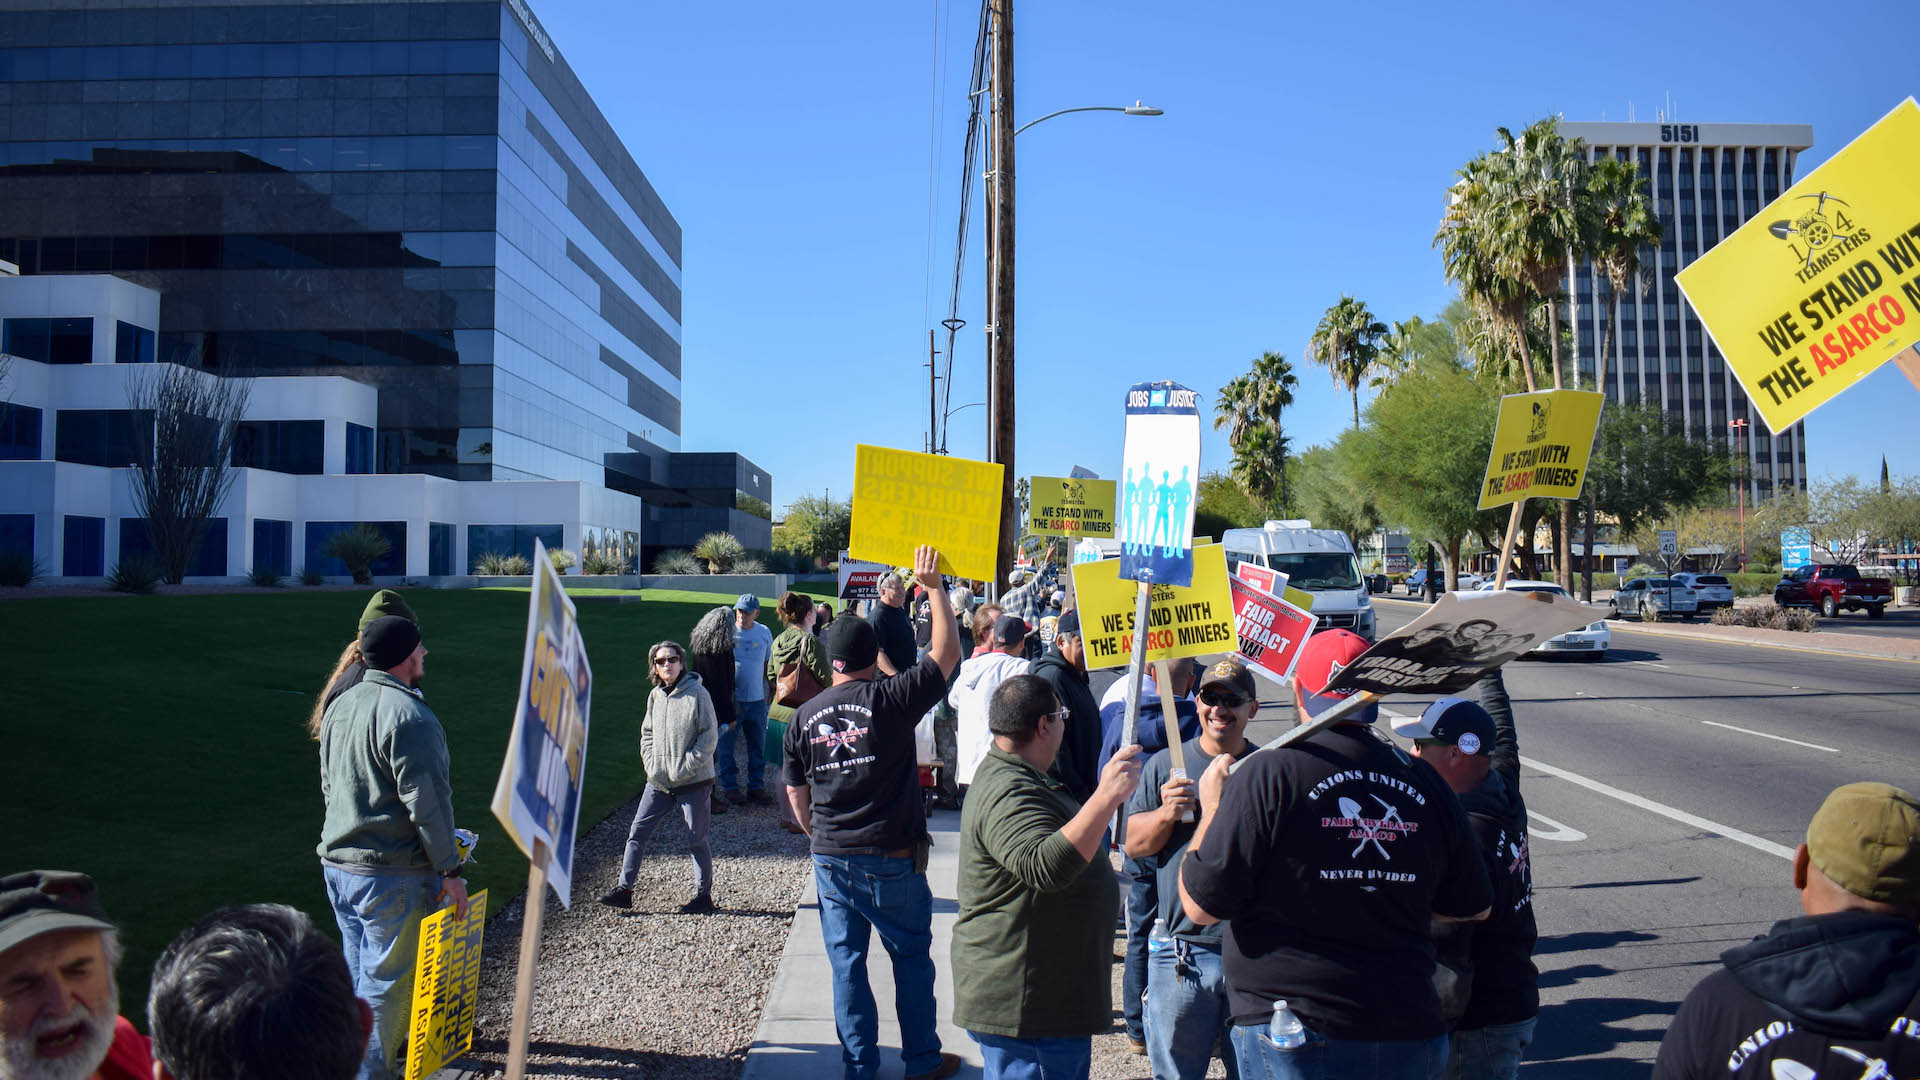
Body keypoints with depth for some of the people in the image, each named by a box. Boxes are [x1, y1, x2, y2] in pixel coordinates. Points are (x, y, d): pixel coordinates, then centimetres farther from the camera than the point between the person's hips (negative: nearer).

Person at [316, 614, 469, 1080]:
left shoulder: (340, 706, 10)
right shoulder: (409, 715, -19)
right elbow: (426, 802, -20)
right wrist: (449, 870, -14)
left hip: (338, 864, 9)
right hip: (392, 876, -9)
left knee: (359, 971, 20)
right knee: (387, 981, 1)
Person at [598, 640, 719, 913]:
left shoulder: (697, 693, -10)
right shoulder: (655, 695, 7)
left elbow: (710, 736, -11)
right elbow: (647, 732, 17)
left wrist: (685, 767, -15)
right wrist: (650, 763, 2)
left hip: (693, 782, -5)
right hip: (658, 782, 6)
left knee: (697, 839, 4)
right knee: (637, 832, 5)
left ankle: (704, 895, 17)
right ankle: (624, 888, 14)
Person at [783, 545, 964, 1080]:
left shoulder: (803, 717, -1)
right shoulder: (891, 699, -14)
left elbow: (796, 794, 8)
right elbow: (946, 651, -5)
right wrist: (934, 587, 2)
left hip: (830, 859, 3)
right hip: (892, 858, -3)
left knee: (846, 961, 12)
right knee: (912, 956, 12)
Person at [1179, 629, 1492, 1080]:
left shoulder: (1269, 773, -16)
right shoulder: (1423, 781, 0)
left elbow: (1200, 906, -13)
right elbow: (1474, 905, 12)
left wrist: (1211, 809, 3)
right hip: (1409, 1039, 5)